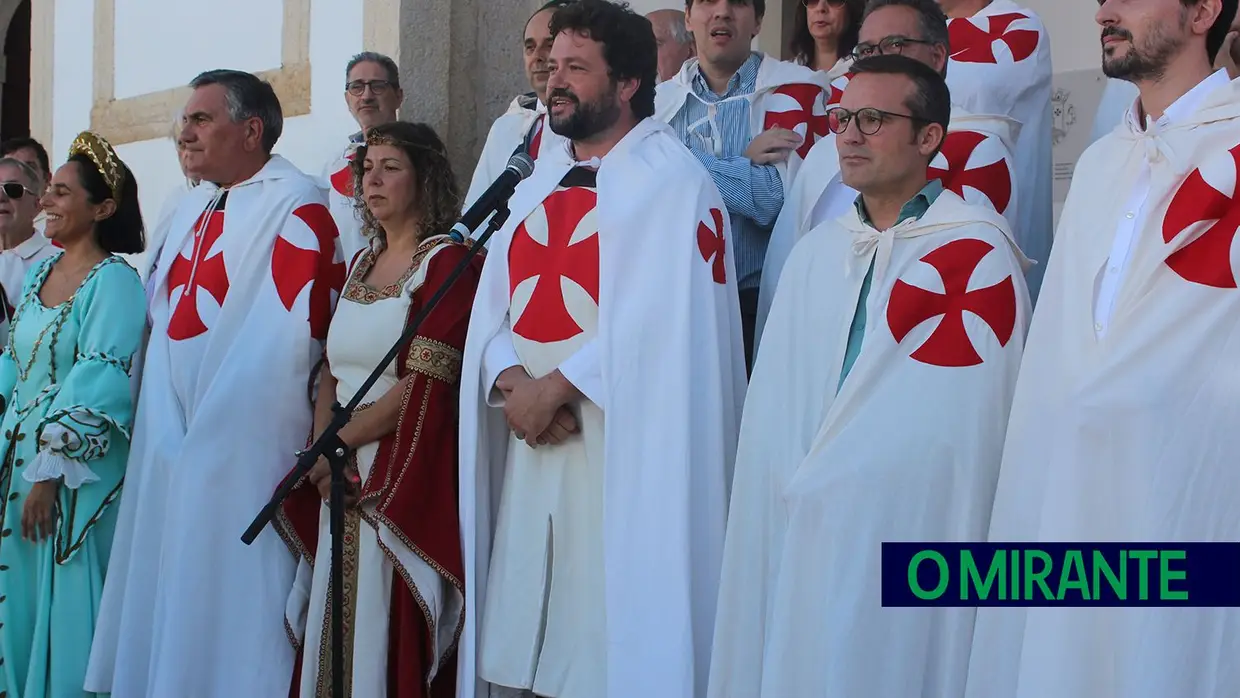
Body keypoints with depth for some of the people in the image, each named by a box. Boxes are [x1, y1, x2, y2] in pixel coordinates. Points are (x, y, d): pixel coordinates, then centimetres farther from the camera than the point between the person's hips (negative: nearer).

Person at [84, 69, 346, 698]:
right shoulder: (191, 206, 17)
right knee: (165, 581, 12)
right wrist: (160, 420, 13)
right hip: (173, 431, 8)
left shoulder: (297, 205, -11)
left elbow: (304, 327, -16)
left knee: (229, 592, -4)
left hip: (245, 437, -8)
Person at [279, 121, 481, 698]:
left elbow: (425, 384, -15)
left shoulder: (449, 261, -8)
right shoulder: (362, 264, 15)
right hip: (342, 480, 7)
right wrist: (323, 459, -4)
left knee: (389, 641, -5)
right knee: (337, 633, 9)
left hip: (405, 479, -7)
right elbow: (332, 368, 13)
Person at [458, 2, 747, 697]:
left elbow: (653, 321, -16)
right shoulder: (541, 182, 16)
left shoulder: (673, 181, -6)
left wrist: (555, 388, -13)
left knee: (611, 641, -2)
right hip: (531, 441, 7)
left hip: (624, 449, -6)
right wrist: (514, 383, -10)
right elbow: (494, 304, 9)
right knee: (526, 639, 9)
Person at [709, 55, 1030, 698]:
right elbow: (775, 398, 11)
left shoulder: (976, 254, -7)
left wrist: (817, 485, -10)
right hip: (802, 537, 6)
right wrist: (796, 488, -4)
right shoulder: (818, 251, 14)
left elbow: (956, 422, -13)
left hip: (907, 538, -6)